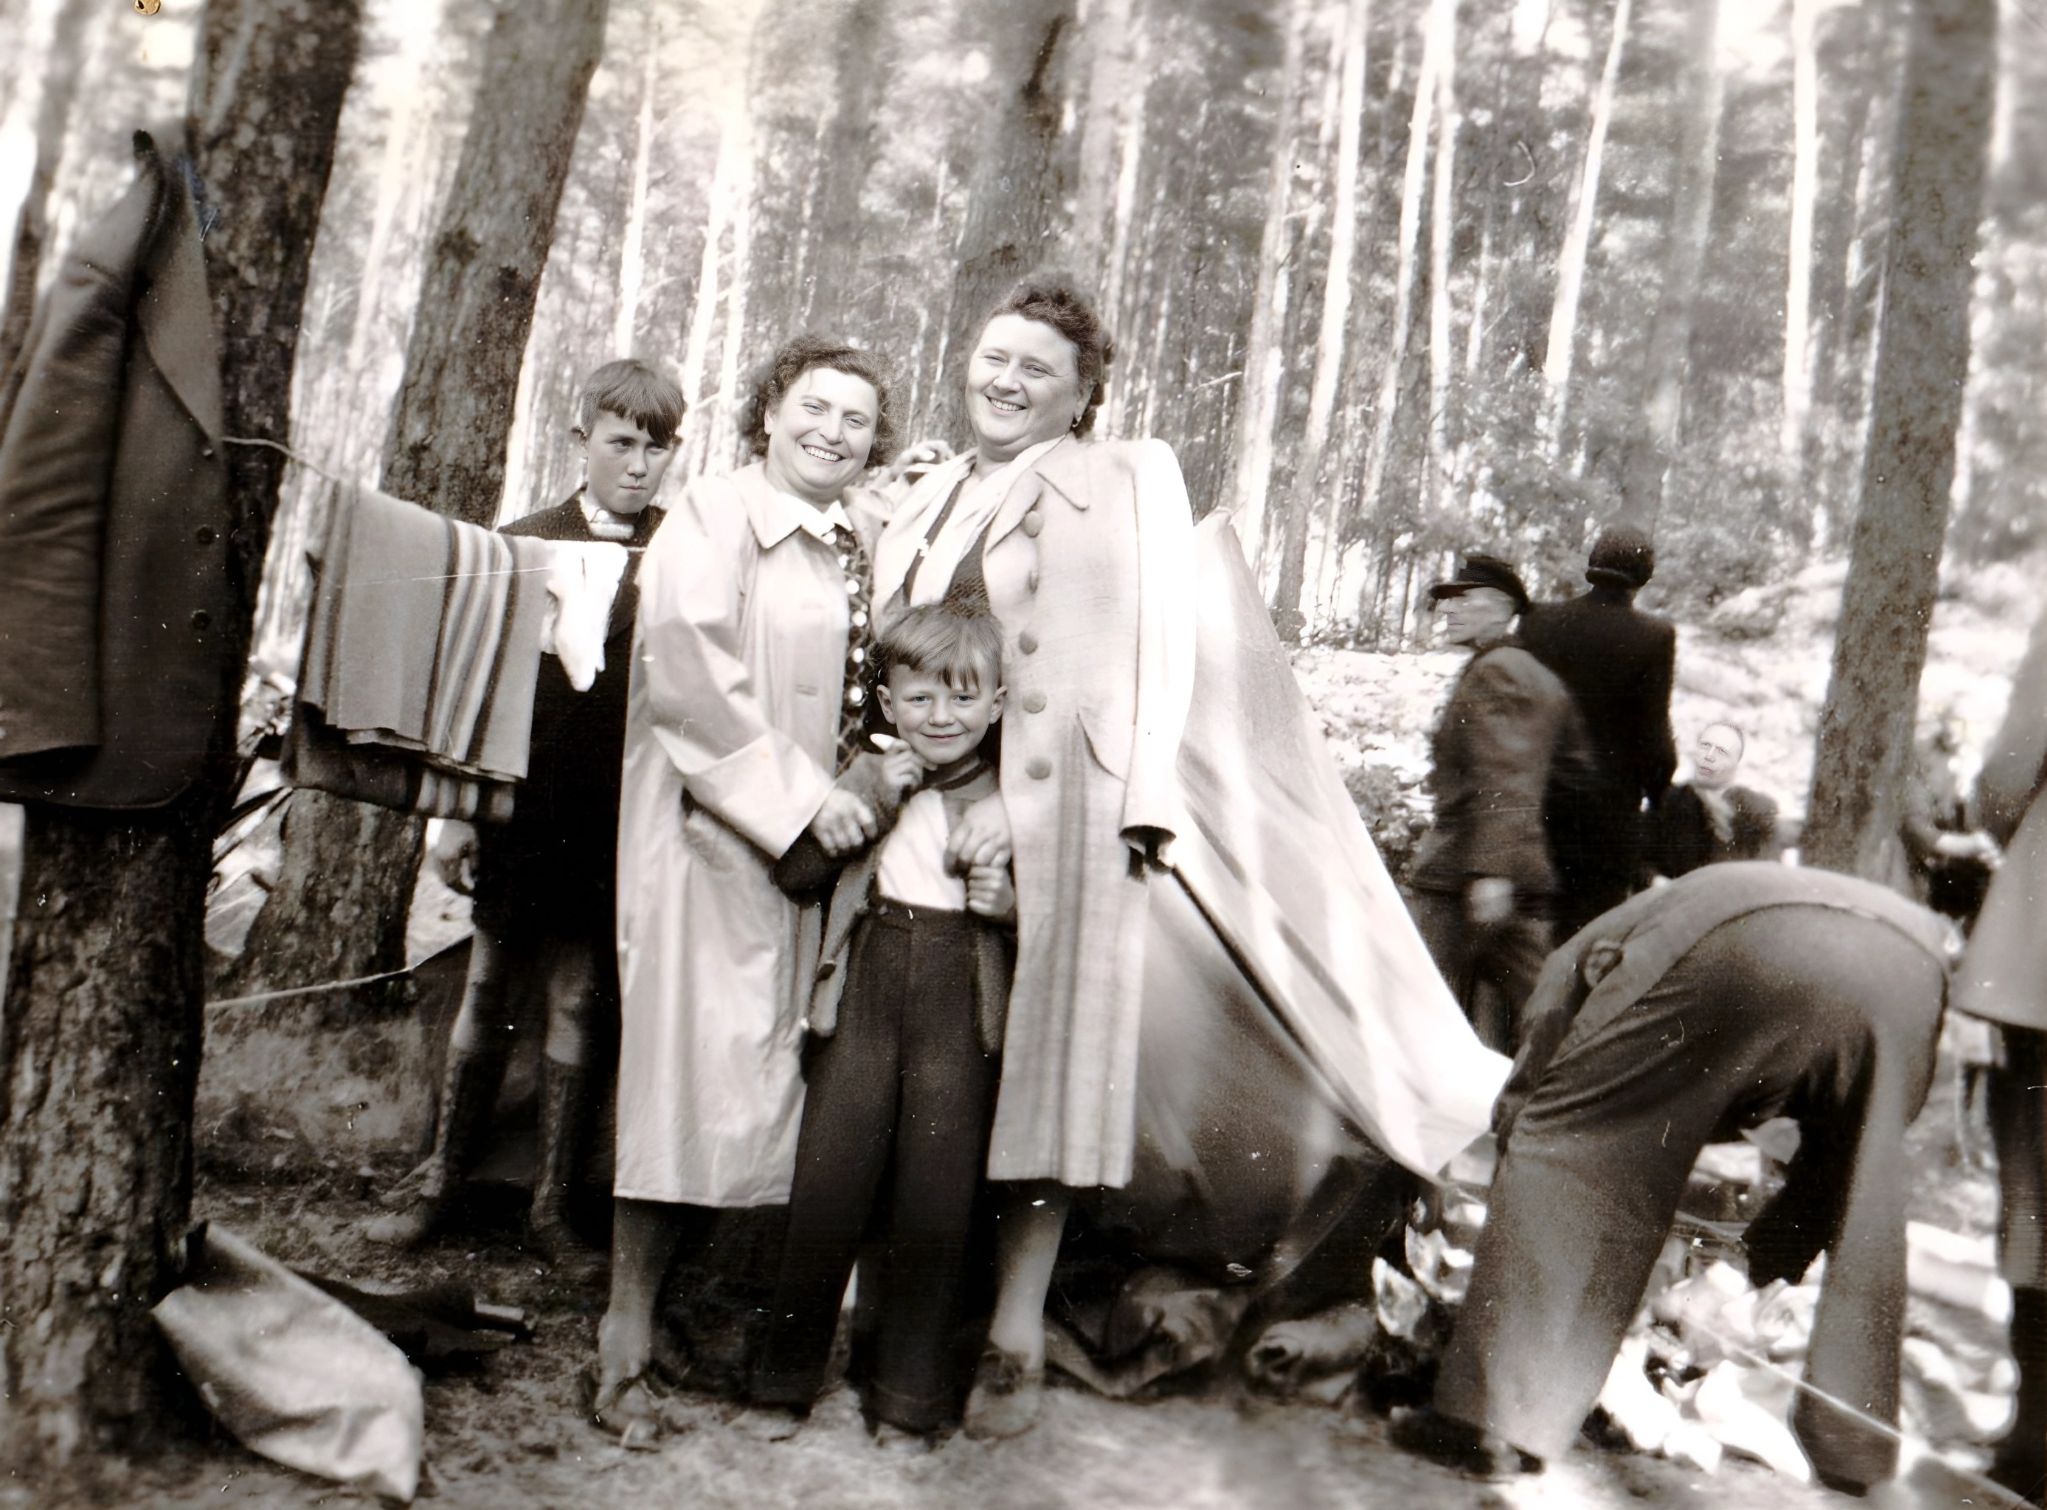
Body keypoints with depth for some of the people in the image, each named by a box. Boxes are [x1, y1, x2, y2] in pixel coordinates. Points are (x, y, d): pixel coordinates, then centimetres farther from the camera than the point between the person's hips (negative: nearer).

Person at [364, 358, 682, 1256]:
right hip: (525, 807, 1)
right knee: (489, 996, 10)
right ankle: (440, 1177, 27)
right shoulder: (524, 545, 4)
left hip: (621, 822, -1)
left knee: (577, 1004, 7)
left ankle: (552, 1198, 21)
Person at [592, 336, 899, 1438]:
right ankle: (627, 1336, 7)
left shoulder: (864, 545, 15)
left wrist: (861, 789, 6)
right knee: (690, 1074, -6)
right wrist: (798, 793, -18)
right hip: (712, 831, -6)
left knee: (776, 1079, 4)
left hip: (818, 843, 6)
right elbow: (685, 673, -15)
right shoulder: (713, 517, -4)